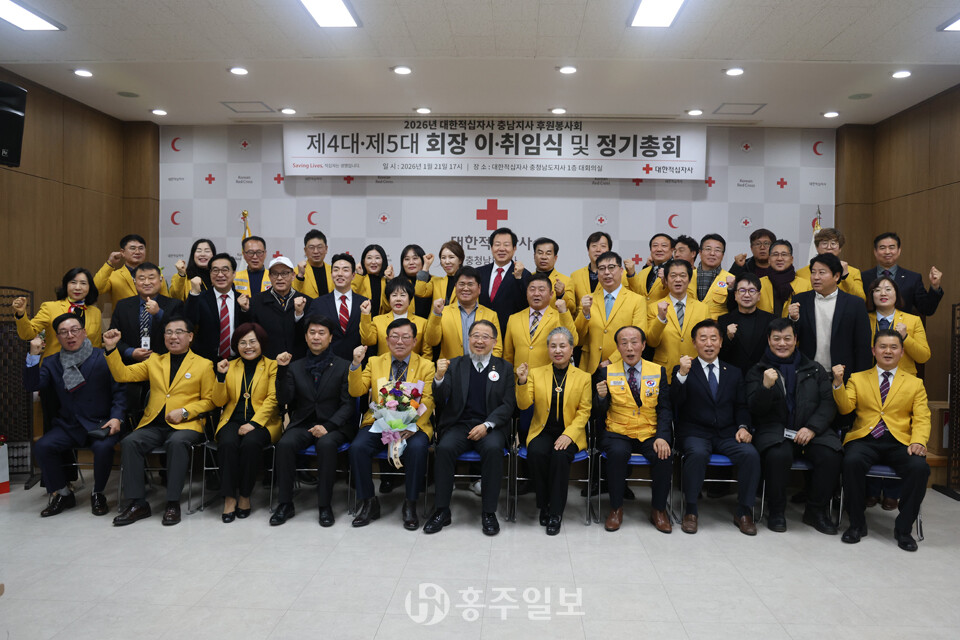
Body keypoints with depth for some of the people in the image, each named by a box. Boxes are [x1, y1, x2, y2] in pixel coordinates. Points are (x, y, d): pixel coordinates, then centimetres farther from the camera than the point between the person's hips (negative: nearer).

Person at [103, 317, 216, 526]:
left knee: (177, 443, -35)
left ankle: (173, 503, -26)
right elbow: (123, 374, 14)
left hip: (185, 425, -4)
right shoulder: (154, 362, 22)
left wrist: (184, 411, -10)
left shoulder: (204, 365, 9)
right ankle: (137, 503, -17)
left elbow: (209, 400, 5)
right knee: (129, 442, -24)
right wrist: (111, 348, 3)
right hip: (153, 424, 4)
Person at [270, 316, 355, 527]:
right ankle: (285, 504, -15)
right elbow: (283, 400, 2)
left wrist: (328, 426, -18)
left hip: (333, 426, -2)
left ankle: (324, 505, -22)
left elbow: (347, 404, -3)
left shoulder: (343, 367, 5)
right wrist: (282, 369, -9)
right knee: (285, 444, -28)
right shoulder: (295, 367, 13)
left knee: (326, 444, -35)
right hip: (302, 424, 3)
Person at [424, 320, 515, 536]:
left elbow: (508, 405, 3)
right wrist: (440, 378, -19)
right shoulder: (455, 364, 10)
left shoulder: (504, 368, 10)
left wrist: (486, 425, -12)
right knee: (445, 448, -29)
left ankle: (489, 512, -18)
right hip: (458, 425, 1)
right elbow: (440, 400, 1)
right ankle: (441, 510, -15)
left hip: (490, 426, 0)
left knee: (493, 448, -32)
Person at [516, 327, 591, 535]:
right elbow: (523, 405, 0)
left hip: (569, 434, -1)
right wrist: (522, 382, -18)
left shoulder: (583, 377, 6)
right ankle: (544, 506, -9)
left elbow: (584, 411, 0)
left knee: (560, 456, -32)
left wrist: (568, 435, -16)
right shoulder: (536, 373, 8)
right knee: (536, 453, -30)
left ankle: (556, 512, -17)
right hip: (542, 431, 1)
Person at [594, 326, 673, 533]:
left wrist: (662, 437, -14)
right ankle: (616, 509, -11)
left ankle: (658, 510, -2)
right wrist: (601, 397, -21)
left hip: (649, 435, 1)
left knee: (664, 456, -27)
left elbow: (664, 408, 2)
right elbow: (601, 413, 2)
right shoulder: (607, 372, 3)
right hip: (617, 433, -1)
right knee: (617, 453, -32)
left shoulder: (658, 372, 6)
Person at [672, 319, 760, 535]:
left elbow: (741, 406, 16)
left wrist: (743, 427, -4)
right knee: (697, 453, -35)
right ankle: (690, 511, -19)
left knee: (751, 454, -25)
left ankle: (744, 513, -9)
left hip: (727, 434, 3)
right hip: (695, 432, -3)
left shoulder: (733, 373, 17)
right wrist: (682, 374, -24)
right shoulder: (682, 370, 5)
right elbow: (674, 402, -10)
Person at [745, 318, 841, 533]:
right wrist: (766, 387, -20)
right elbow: (755, 410, 0)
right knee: (778, 455, -35)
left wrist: (812, 428, -10)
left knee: (830, 456, -28)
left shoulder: (815, 369, 18)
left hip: (812, 431, 3)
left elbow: (828, 402, 7)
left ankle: (816, 510, -4)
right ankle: (777, 511, -12)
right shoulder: (758, 371, 11)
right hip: (774, 431, -2)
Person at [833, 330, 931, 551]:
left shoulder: (915, 384, 17)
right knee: (852, 461, -33)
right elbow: (845, 408, 4)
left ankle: (903, 528, -11)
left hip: (899, 442, 1)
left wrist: (919, 442, -13)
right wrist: (838, 383, -13)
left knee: (920, 467, -30)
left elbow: (921, 418, 7)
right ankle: (857, 524, -14)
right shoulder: (857, 379, 17)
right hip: (865, 440, 0)